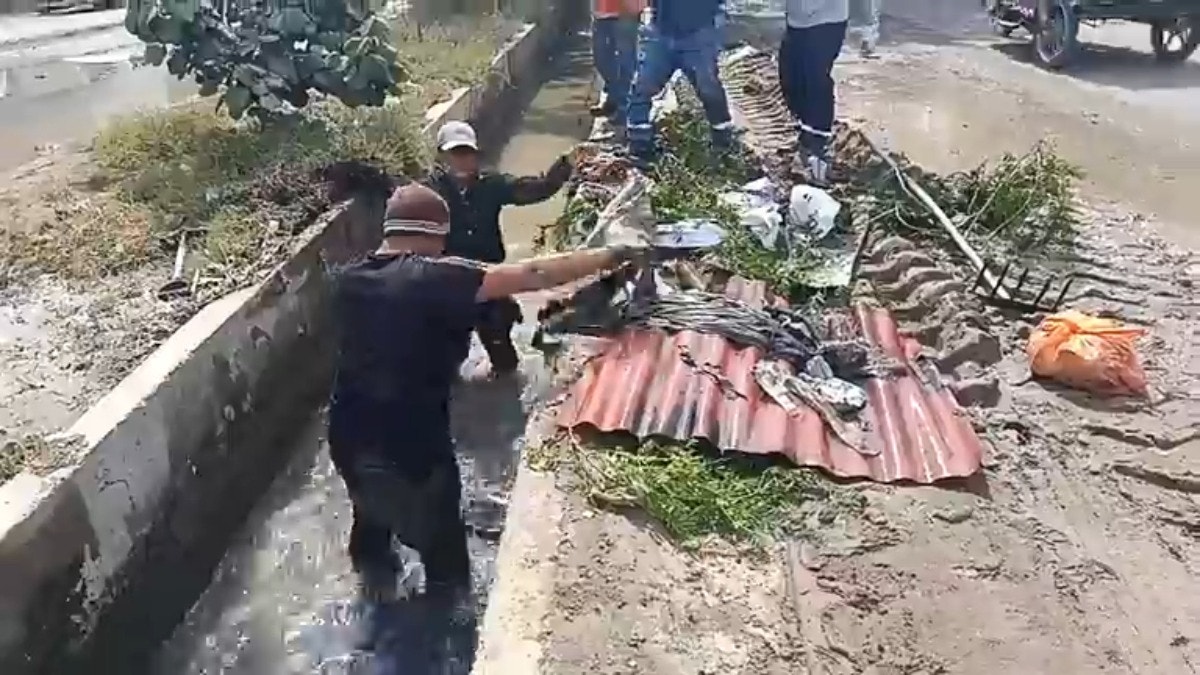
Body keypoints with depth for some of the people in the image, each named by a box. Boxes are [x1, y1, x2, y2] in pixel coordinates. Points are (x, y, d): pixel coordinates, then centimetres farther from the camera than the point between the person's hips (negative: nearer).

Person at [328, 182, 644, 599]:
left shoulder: (349, 281, 1)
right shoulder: (432, 279, -18)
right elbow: (530, 276, -22)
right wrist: (610, 257, -15)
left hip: (349, 442, 7)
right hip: (413, 450, -7)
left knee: (372, 517, 33)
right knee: (442, 550, 15)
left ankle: (377, 594, 55)